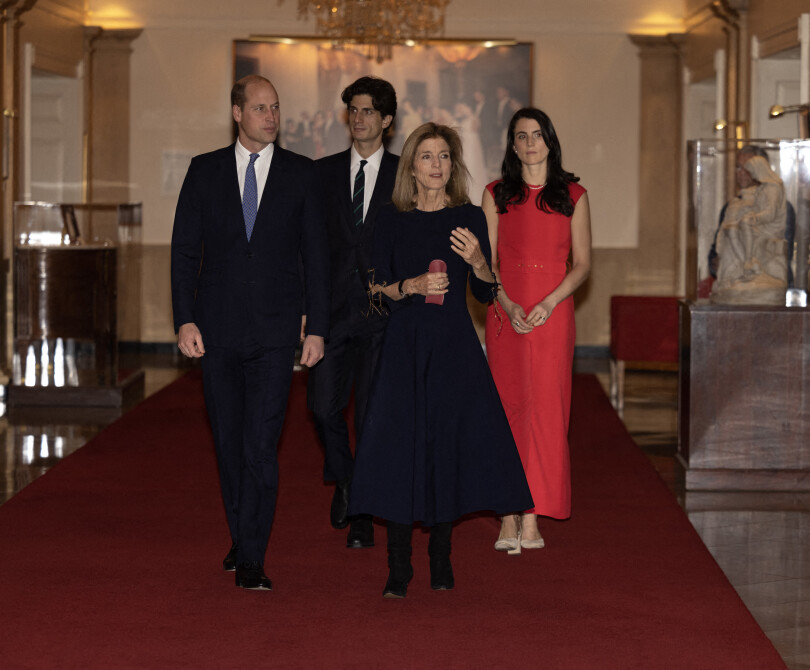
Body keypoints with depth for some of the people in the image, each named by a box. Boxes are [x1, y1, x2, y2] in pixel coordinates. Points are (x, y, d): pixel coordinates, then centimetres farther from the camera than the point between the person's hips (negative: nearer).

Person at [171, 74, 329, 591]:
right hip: (218, 330, 2)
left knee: (261, 446, -10)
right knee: (229, 443, 11)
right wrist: (185, 319, -4)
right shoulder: (205, 171, 6)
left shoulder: (302, 174, 4)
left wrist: (317, 328, -1)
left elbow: (316, 255, 5)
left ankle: (251, 559, -7)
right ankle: (241, 538, 26)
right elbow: (184, 251, 5)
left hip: (274, 332, -2)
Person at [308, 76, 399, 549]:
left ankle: (364, 517, 10)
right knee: (324, 405, -6)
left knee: (373, 414, 0)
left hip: (383, 310, -2)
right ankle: (344, 481, 22)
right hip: (334, 308, 2)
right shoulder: (324, 172, 10)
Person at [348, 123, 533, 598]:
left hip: (455, 345, 0)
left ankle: (441, 559, 13)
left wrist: (476, 261, -16)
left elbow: (487, 293, 4)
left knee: (450, 444, -1)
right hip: (406, 344, 0)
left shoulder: (470, 217, 5)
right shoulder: (392, 220, 6)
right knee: (400, 446, -6)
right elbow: (380, 289, 6)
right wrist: (412, 285, -13)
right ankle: (399, 567, -1)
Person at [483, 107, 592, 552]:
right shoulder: (496, 194, 7)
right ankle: (509, 518, 1)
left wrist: (549, 303, -11)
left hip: (553, 314, 0)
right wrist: (507, 305, -12)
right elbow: (486, 261, 4)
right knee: (507, 407, -1)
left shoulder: (573, 195, 6)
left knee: (544, 407, -4)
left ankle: (533, 518, -1)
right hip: (506, 312, 1)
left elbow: (582, 263, 4)